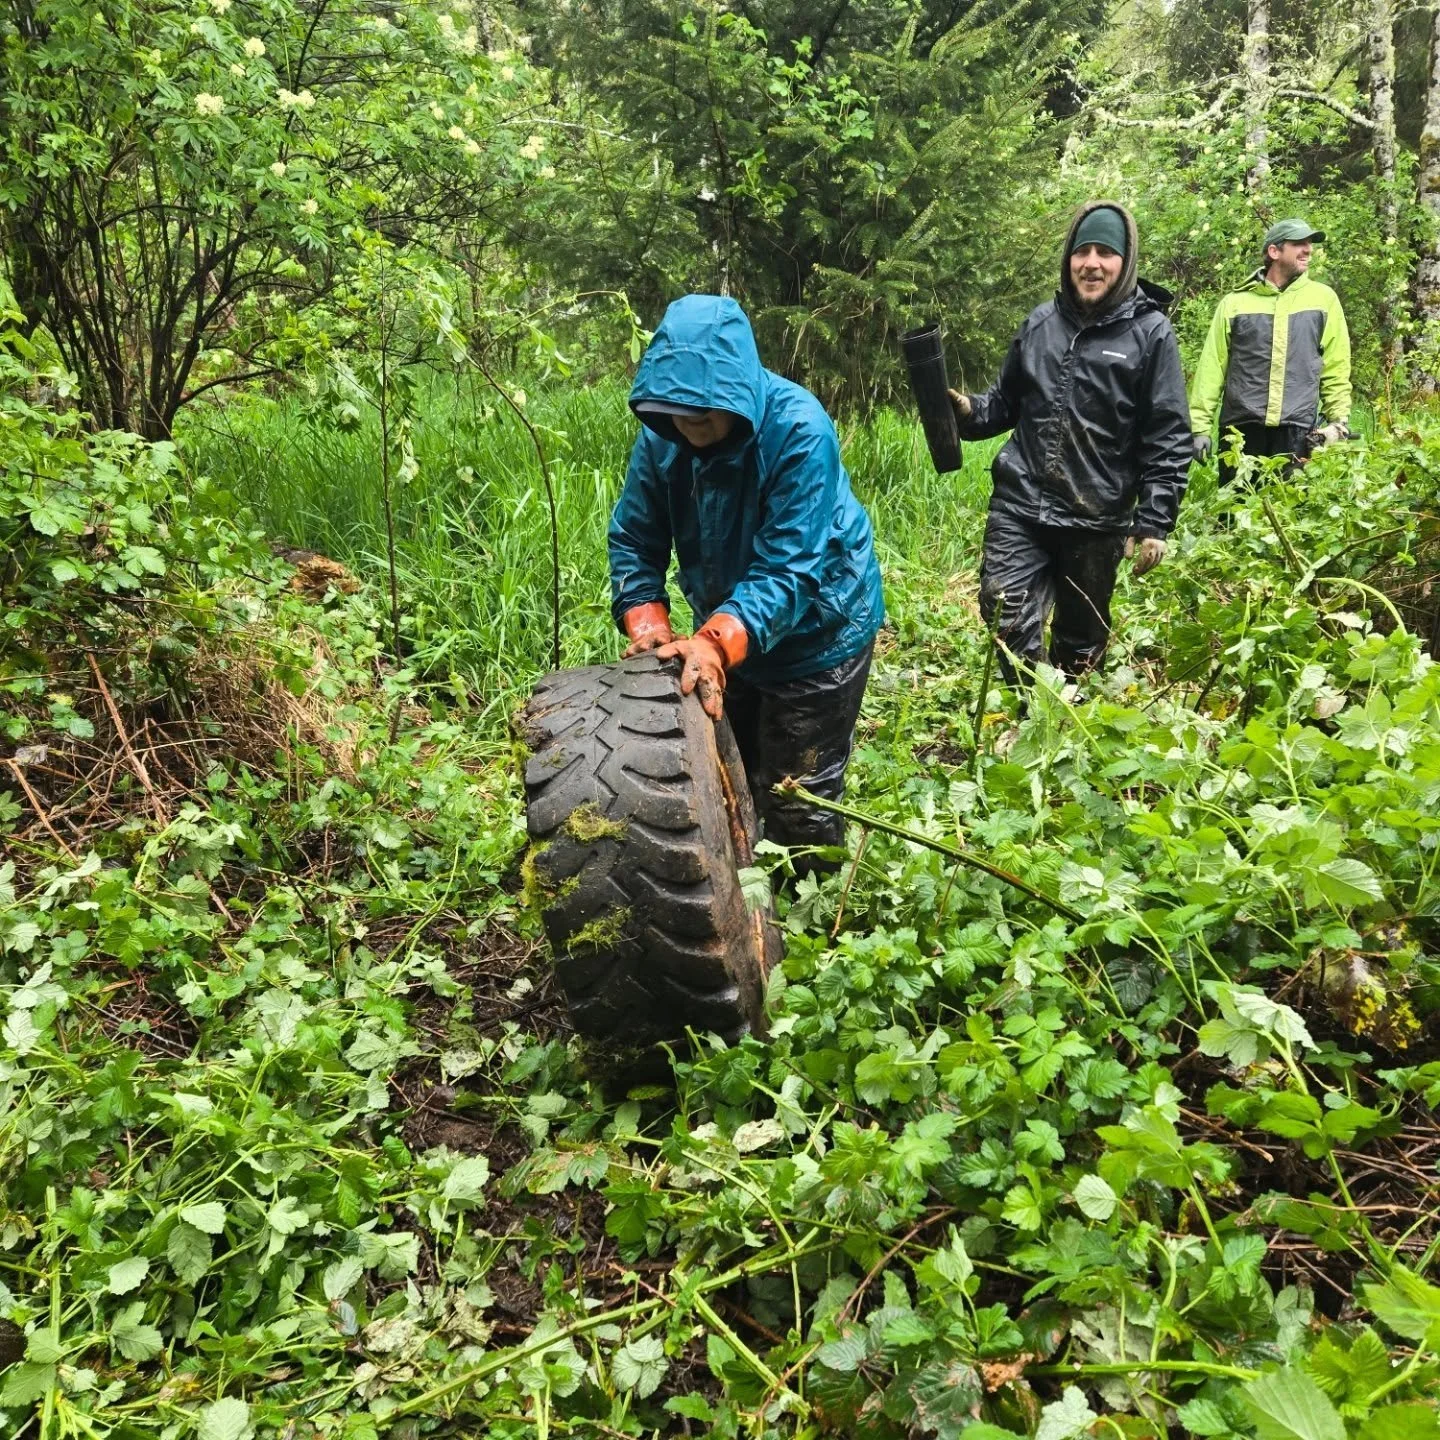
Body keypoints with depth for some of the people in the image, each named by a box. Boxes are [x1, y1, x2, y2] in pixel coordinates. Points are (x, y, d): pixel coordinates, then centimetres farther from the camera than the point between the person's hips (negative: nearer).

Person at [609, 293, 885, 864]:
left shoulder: (800, 430, -32)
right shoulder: (662, 433, -15)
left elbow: (788, 568, -36)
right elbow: (633, 540, -9)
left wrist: (717, 642, -50)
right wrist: (647, 624, -27)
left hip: (815, 633, -6)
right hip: (727, 630, 6)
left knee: (797, 799, 3)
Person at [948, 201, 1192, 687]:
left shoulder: (1149, 332, -3)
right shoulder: (1041, 322, 8)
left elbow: (1168, 438, -5)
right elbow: (1006, 402, 19)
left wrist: (1154, 523, -10)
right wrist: (968, 411, -4)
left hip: (1097, 521, -2)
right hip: (1019, 505, 2)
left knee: (1081, 641, 12)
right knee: (1009, 622, -10)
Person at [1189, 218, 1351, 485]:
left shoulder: (1324, 299, 10)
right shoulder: (1235, 302, 8)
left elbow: (1336, 368, 10)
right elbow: (1212, 368, 6)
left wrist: (1339, 420, 2)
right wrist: (1200, 426, 0)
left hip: (1297, 429, 0)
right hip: (1241, 427, 0)